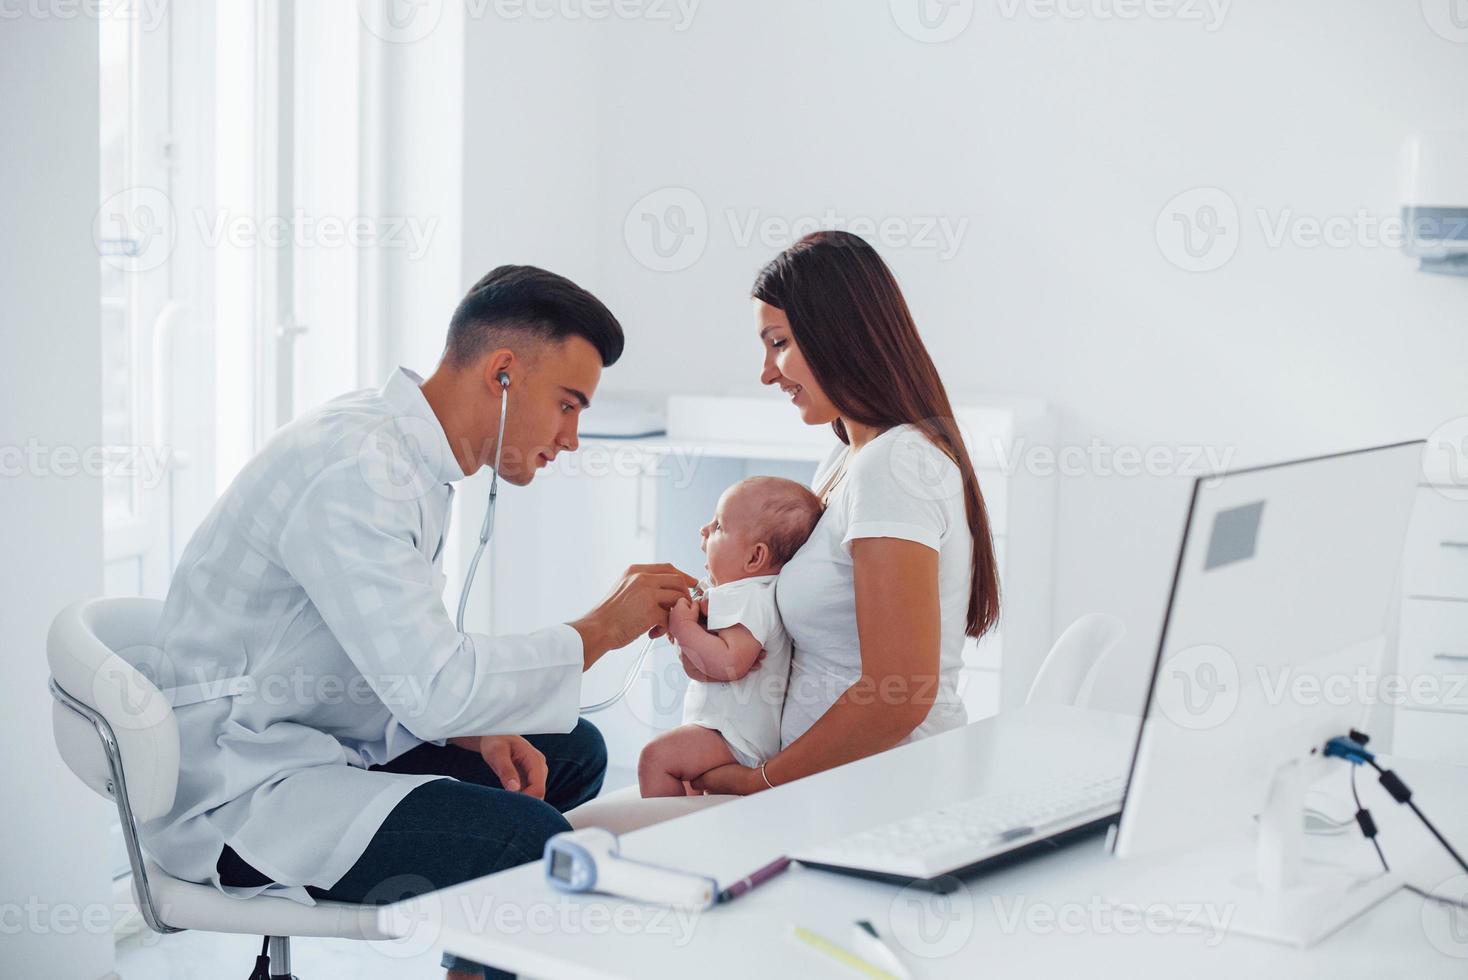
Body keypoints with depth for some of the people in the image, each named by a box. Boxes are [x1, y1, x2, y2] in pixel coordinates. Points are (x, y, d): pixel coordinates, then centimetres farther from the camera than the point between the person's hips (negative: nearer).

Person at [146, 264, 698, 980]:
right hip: (233, 798, -10)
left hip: (319, 744, 10)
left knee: (574, 752, 15)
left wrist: (477, 731, -1)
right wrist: (601, 630, -15)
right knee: (533, 841, -26)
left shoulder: (414, 458, 9)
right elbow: (433, 687, -27)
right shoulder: (352, 467, -23)